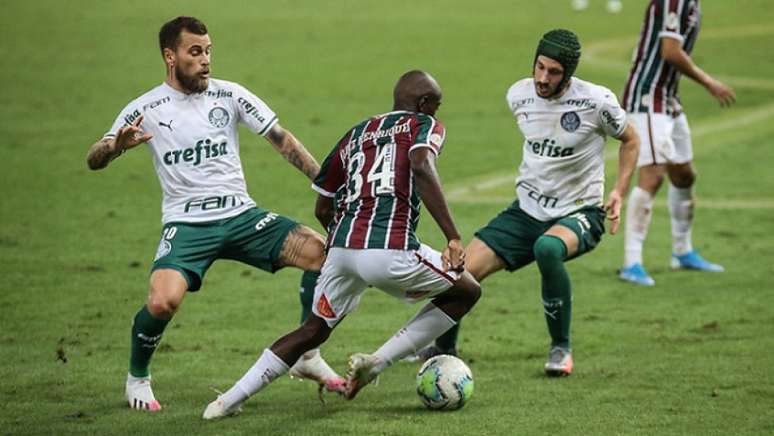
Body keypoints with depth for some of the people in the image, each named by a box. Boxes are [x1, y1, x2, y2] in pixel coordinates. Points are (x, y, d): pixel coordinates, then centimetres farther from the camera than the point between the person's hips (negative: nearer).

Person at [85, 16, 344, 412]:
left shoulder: (228, 95, 3)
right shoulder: (145, 109, -2)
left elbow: (280, 139, 6)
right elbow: (94, 160, -5)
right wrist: (118, 146, -29)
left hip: (240, 215, 3)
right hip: (186, 225, -3)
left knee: (320, 251, -17)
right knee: (163, 302, -29)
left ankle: (307, 357, 2)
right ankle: (137, 377, 3)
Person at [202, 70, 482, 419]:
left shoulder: (355, 134, 27)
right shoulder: (425, 126, 10)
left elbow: (322, 209, 29)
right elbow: (421, 166, -14)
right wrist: (453, 237, -18)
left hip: (341, 247, 6)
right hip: (390, 251, -6)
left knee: (314, 331, 25)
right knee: (466, 292, 17)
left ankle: (229, 400, 16)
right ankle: (376, 362, 8)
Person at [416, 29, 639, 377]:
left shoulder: (596, 101, -16)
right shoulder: (518, 95, -4)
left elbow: (630, 140, 2)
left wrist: (618, 192, -7)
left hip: (579, 214, -5)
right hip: (527, 210, 5)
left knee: (547, 249, -40)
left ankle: (560, 348, -18)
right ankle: (444, 348, 25)